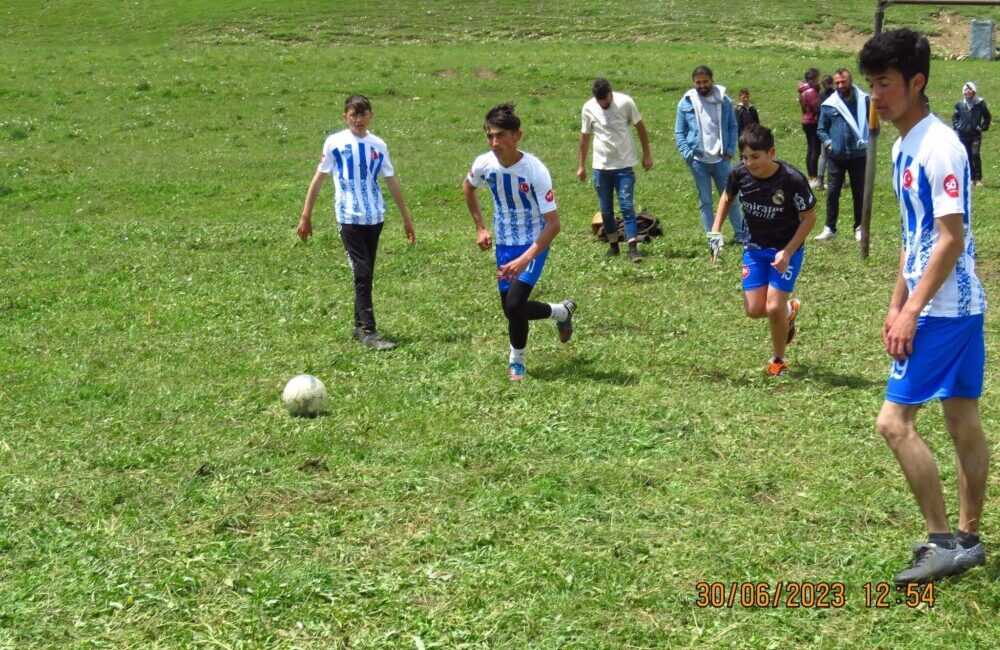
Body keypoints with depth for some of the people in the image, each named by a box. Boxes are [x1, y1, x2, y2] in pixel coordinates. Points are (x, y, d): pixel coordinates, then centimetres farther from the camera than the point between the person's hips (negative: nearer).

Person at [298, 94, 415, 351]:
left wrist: (406, 218, 17)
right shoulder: (335, 143, -2)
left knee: (365, 274, 10)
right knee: (363, 274, -10)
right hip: (349, 218, -4)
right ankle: (369, 332, -11)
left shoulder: (378, 145, 7)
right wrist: (306, 216, 2)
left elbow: (392, 182, 14)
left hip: (375, 217, 4)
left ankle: (359, 325, 22)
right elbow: (319, 179, 3)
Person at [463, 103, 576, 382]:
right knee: (512, 309, 9)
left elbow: (553, 224, -26)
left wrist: (525, 260, -33)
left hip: (534, 243, -6)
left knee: (514, 304, -19)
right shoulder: (484, 164, -13)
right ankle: (562, 311, 39)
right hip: (504, 244, 6)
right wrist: (480, 228, 9)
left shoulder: (535, 171, -27)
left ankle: (517, 362, 6)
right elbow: (468, 187, 14)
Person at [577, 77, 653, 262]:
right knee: (606, 209, 7)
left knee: (627, 206, -8)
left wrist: (647, 154, 3)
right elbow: (585, 136, 8)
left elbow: (640, 127, 3)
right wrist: (582, 165, 11)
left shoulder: (625, 102, -9)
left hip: (624, 164, -2)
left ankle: (633, 247, -9)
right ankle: (613, 244, 20)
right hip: (601, 165, 2)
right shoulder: (589, 108, -3)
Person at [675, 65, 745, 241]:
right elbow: (679, 132, 2)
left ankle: (742, 235, 11)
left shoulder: (724, 101, 1)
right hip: (698, 161, -1)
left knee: (731, 199, 6)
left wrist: (730, 150, -2)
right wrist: (687, 154, -9)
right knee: (705, 202, 6)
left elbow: (732, 127, 9)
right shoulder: (686, 103, -2)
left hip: (720, 159, 1)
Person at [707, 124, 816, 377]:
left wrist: (787, 252, -20)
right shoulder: (739, 174, -15)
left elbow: (809, 217, -13)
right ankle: (789, 310, 33)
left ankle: (779, 360, 13)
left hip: (786, 249, -4)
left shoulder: (792, 180, -26)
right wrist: (715, 232, -2)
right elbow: (727, 198, 9)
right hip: (754, 248, 4)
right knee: (754, 310, -2)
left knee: (774, 307, -13)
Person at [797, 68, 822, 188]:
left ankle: (811, 178, 18)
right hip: (813, 123, -10)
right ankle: (815, 179, -10)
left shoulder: (804, 91, 13)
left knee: (810, 150, 13)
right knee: (816, 151, -9)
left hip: (807, 122, 10)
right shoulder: (811, 91, -18)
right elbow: (817, 108, -21)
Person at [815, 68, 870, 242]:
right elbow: (821, 130, 7)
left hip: (859, 155, -1)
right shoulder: (828, 105, -3)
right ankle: (830, 228, 9)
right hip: (836, 157, 1)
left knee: (859, 193, 9)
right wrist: (828, 143, -9)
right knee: (832, 192, 2)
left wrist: (869, 141, -9)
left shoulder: (864, 101, -5)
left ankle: (859, 228, 19)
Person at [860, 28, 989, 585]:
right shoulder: (904, 147, 12)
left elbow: (951, 239, -20)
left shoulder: (939, 147, -18)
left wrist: (912, 311, -20)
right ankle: (967, 539, 22)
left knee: (895, 420, -10)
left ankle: (944, 542, -4)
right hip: (962, 308, 10)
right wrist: (897, 304, 20)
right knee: (963, 422, 14)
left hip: (943, 310, -10)